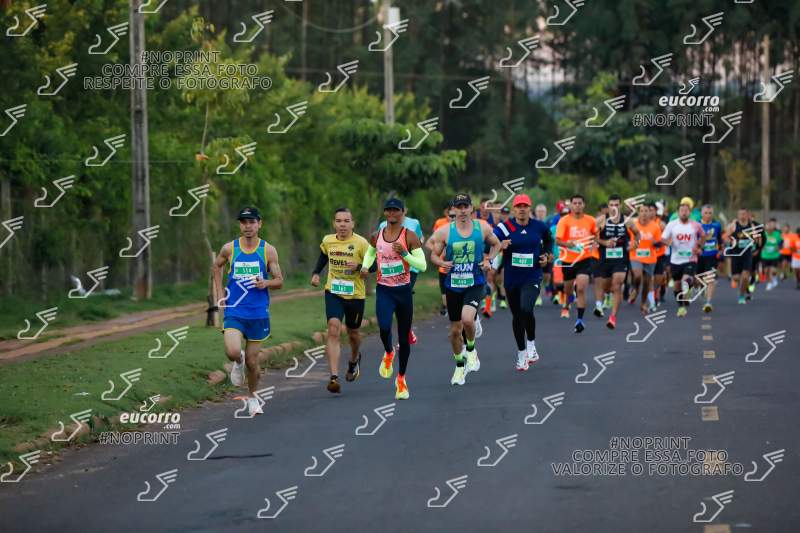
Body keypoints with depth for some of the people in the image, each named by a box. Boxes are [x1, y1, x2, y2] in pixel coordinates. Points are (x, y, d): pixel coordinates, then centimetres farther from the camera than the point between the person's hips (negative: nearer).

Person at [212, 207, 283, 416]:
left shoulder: (268, 250, -3)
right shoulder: (229, 248, -1)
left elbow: (279, 281, 3)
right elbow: (216, 267, 19)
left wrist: (266, 283, -19)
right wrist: (220, 293, 10)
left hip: (258, 313, 0)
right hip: (234, 311, 0)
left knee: (252, 361, 6)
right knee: (233, 352, -23)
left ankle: (252, 397, 31)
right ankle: (238, 362, 14)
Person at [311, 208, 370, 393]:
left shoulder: (361, 243, -11)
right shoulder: (327, 241, 0)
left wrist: (359, 267, -26)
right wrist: (316, 273, 8)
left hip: (355, 294, -1)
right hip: (333, 292, 1)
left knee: (353, 332, 17)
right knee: (333, 328, -18)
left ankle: (354, 359, 53)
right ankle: (334, 377, -24)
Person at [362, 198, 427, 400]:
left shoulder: (409, 237, -7)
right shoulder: (376, 236, 3)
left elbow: (422, 265, -9)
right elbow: (370, 252, 25)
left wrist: (405, 254, -23)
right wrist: (365, 266, 6)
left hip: (403, 291, -1)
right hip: (384, 290, 1)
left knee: (404, 338, 7)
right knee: (384, 327, -24)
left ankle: (401, 379, 24)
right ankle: (388, 353, 11)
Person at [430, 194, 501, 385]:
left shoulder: (482, 229, -1)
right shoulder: (444, 231, -3)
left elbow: (495, 244, 18)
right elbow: (434, 255, 6)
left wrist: (489, 260, 1)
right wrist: (442, 263, -15)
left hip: (475, 284, -2)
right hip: (453, 285, 2)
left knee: (467, 319, -26)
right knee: (455, 330, 9)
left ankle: (471, 350, 5)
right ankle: (460, 366, 31)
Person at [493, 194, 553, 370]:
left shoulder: (539, 227, 2)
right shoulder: (504, 227, -6)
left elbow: (548, 240, 23)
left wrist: (547, 255, 8)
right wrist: (500, 246, -31)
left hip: (532, 277, -1)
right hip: (511, 278, 1)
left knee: (526, 309, -23)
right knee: (517, 316, 9)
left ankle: (531, 343, 4)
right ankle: (521, 353, 26)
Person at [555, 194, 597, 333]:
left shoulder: (590, 221, -1)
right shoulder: (564, 221, -9)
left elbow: (595, 234, 21)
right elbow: (557, 240, -17)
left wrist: (593, 245, 8)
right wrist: (566, 244, -35)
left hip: (585, 259, -1)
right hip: (568, 259, 1)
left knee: (581, 289, -17)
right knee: (568, 289, 17)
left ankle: (580, 320, -15)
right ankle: (567, 306, 52)